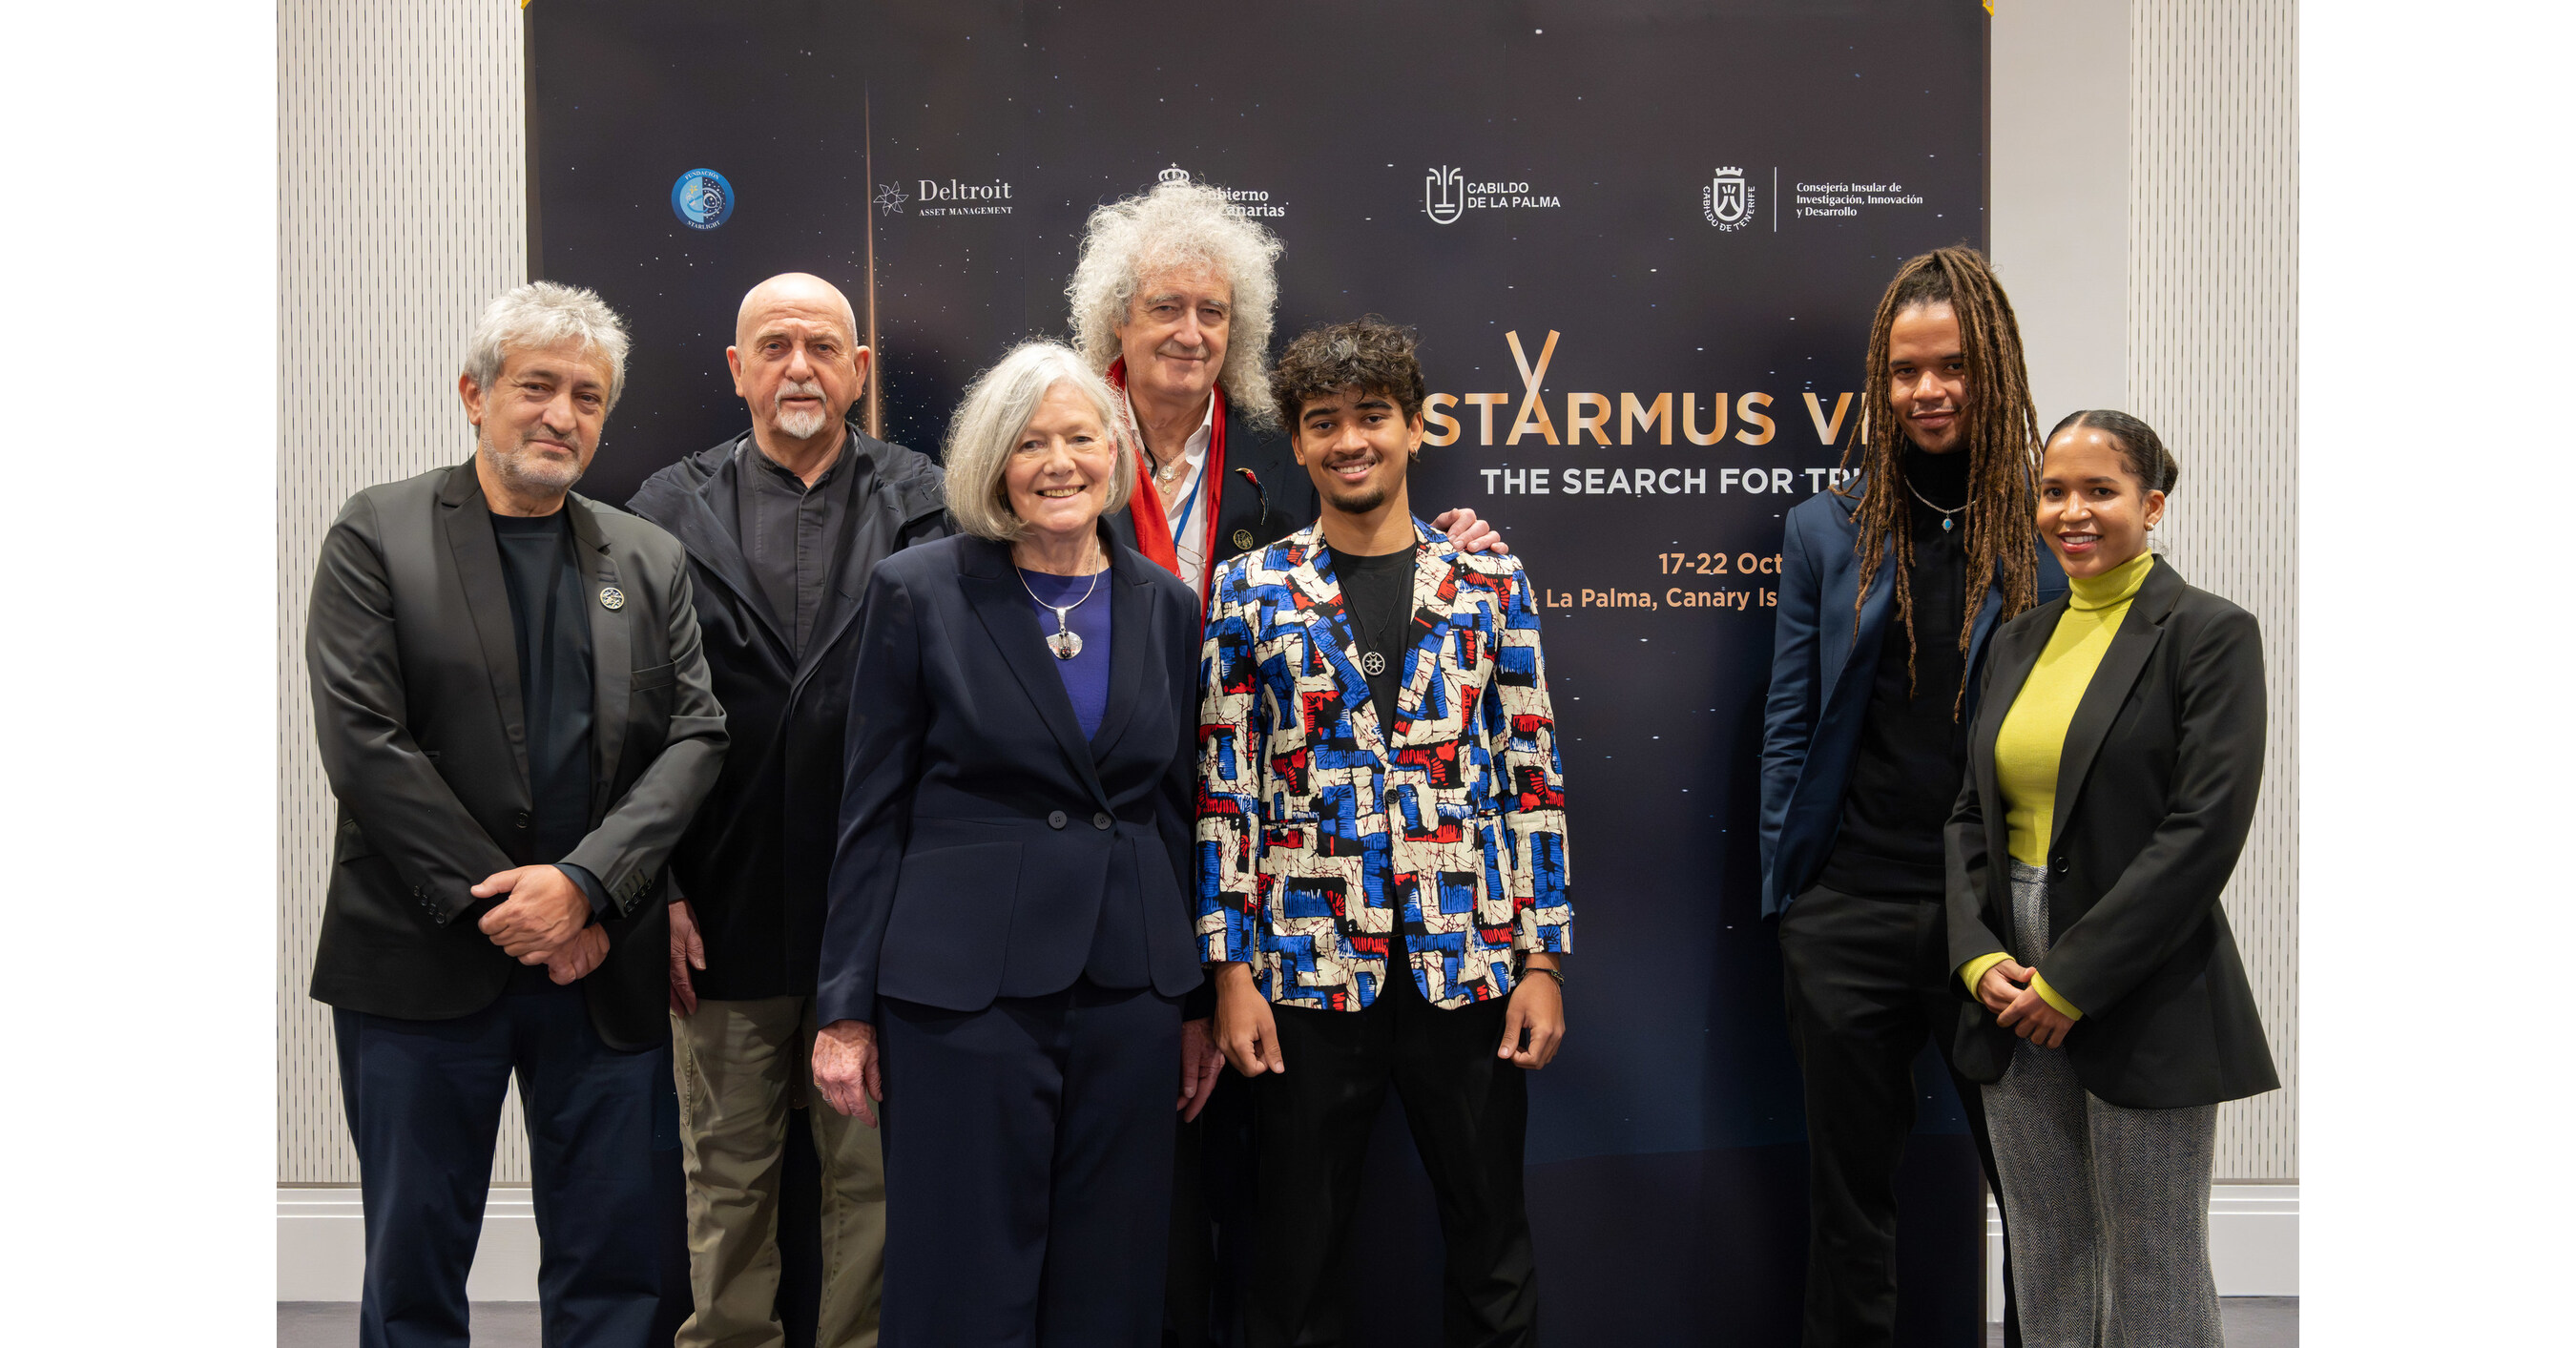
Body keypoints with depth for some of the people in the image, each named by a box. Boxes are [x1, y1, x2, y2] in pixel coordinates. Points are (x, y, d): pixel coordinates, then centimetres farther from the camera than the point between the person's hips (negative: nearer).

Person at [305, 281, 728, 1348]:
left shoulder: (651, 563, 11)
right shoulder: (376, 535, 1)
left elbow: (694, 739, 2)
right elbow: (361, 741, -8)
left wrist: (583, 886, -13)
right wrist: (496, 902, -12)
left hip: (602, 967, 3)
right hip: (422, 966, -2)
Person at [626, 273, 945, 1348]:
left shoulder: (928, 504, 3)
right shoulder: (672, 509, 6)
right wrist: (658, 888, -3)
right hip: (722, 903, 1)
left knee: (875, 1172, 8)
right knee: (726, 1175, 13)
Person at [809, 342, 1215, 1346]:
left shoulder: (1166, 606, 7)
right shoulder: (918, 593, -3)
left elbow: (1177, 811, 12)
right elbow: (872, 813, -1)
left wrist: (1199, 1000, 11)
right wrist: (846, 1008, -3)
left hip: (1129, 992, 4)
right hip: (965, 989, -3)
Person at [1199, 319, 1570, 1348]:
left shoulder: (1492, 584, 4)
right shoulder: (1249, 591, 3)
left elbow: (1533, 779, 4)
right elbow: (1224, 793, 2)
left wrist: (1543, 961, -1)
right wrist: (1231, 970, -3)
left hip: (1468, 971, 1)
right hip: (1306, 970, 0)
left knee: (1494, 1252, 12)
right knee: (1297, 1261, 11)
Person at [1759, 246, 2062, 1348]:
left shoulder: (2047, 537, 1)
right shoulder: (1826, 531, 5)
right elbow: (1789, 724, 6)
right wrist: (1786, 890, 2)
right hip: (1850, 913, 1)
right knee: (1850, 1185, 13)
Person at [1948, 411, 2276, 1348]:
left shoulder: (2210, 633, -7)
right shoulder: (2021, 640, 12)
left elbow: (2204, 829, -15)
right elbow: (1971, 813, 11)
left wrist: (2073, 980, -16)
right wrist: (1979, 956, -5)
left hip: (2143, 1009, -6)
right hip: (2017, 998, 6)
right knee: (2045, 1271, 15)